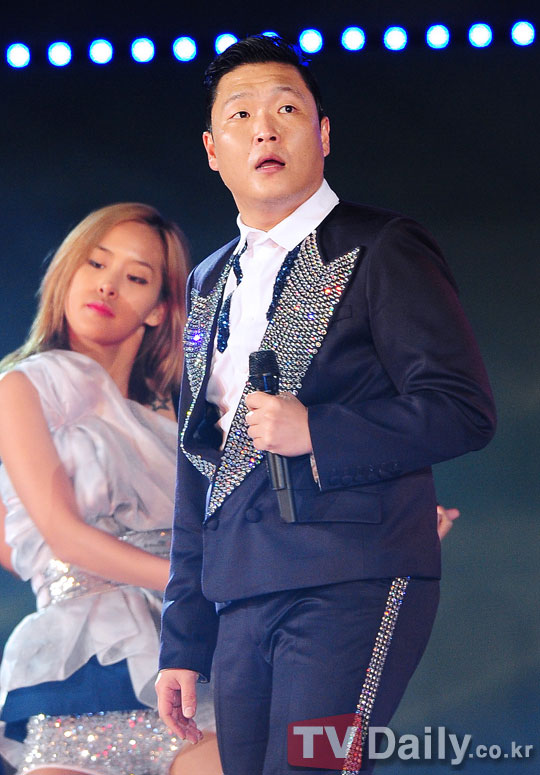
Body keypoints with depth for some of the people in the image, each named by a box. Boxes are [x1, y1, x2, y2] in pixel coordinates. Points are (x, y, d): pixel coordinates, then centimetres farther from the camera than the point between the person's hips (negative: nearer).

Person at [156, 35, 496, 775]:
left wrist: (316, 433, -17)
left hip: (352, 583, -6)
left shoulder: (382, 251, -1)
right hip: (241, 602, 6)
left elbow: (465, 410, -9)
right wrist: (183, 641, 18)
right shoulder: (210, 284, 19)